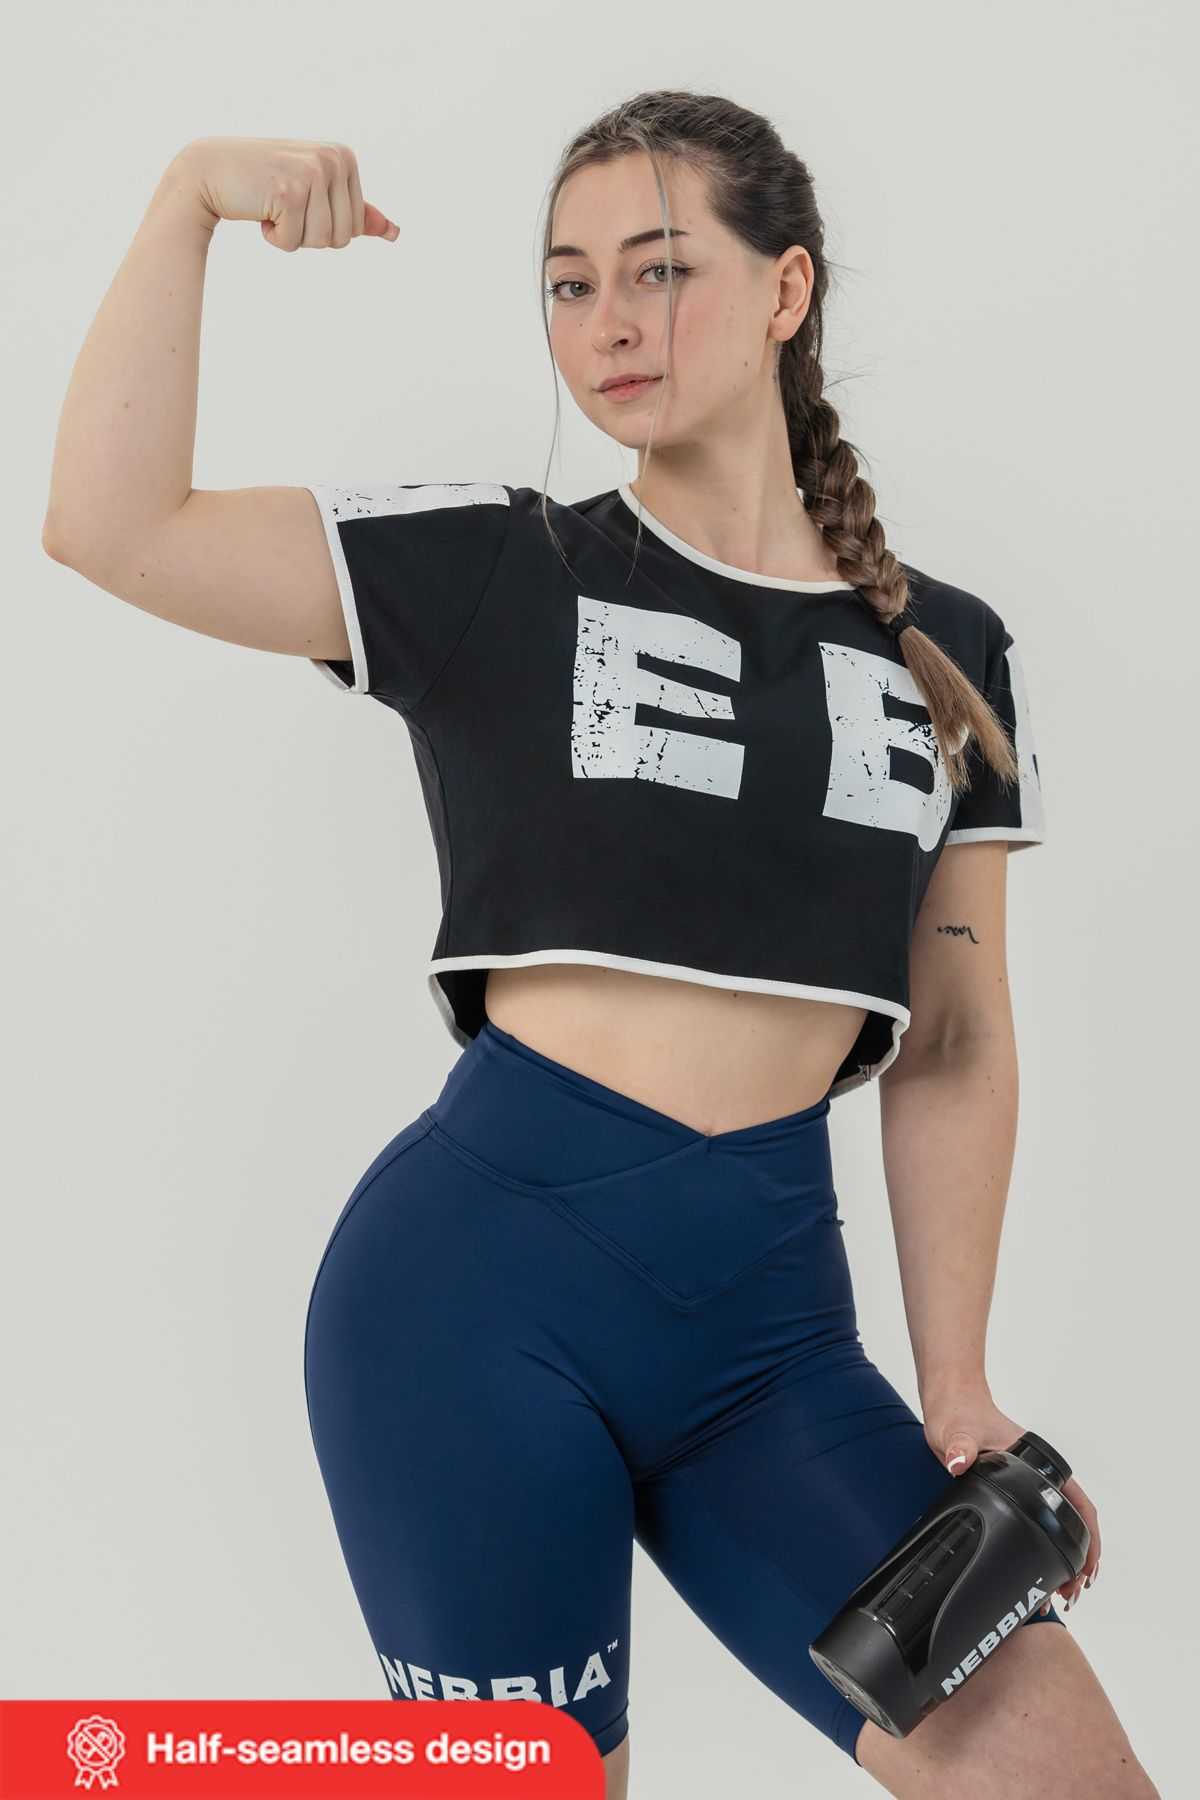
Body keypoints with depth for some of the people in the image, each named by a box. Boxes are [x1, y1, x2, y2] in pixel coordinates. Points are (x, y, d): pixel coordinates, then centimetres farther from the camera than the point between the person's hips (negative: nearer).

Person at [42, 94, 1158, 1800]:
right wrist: (193, 200, -10)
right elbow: (114, 525, -7)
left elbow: (954, 1046, 11)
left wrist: (956, 1386, 8)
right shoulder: (495, 572, 3)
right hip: (489, 1270, -2)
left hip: (771, 1309, 3)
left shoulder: (950, 653, 10)